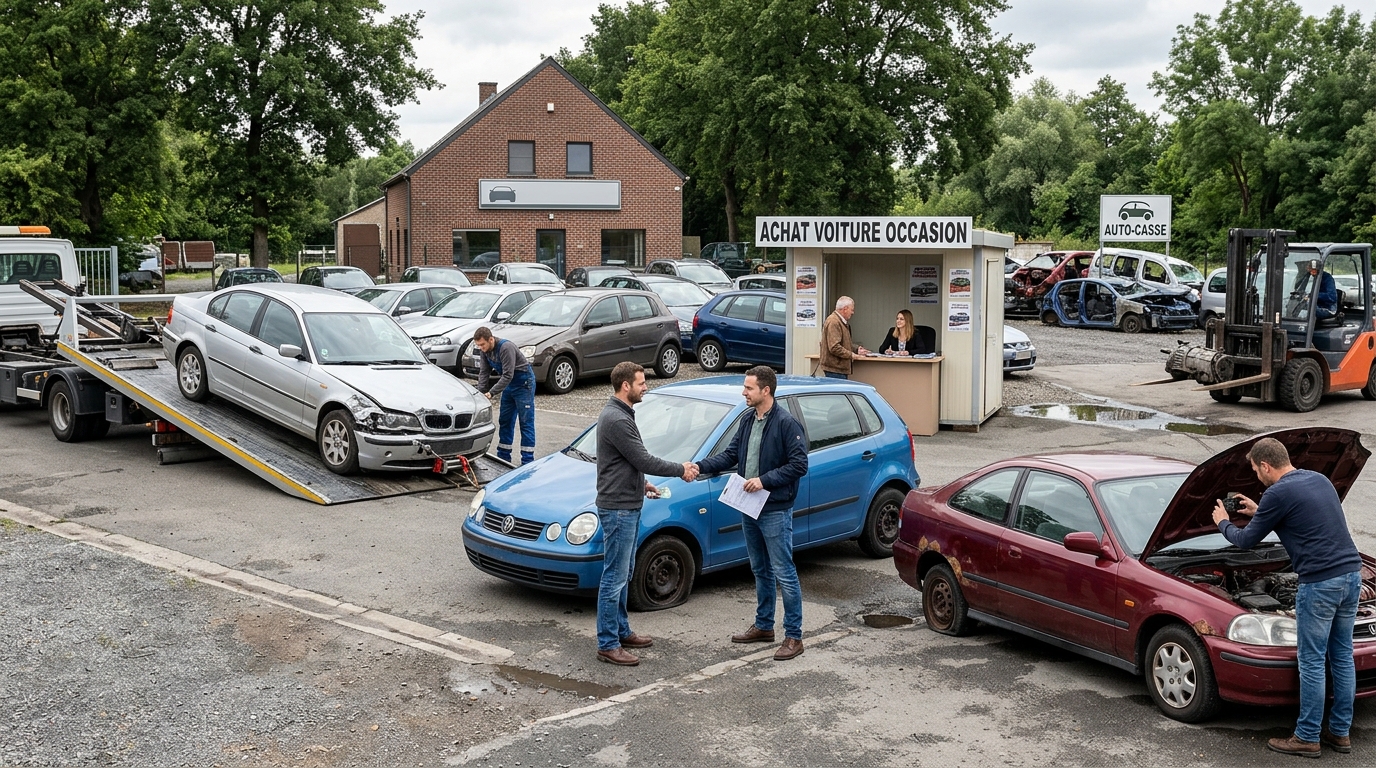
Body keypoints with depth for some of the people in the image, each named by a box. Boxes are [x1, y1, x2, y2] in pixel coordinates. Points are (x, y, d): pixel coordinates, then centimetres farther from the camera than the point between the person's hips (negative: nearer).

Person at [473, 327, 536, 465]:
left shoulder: (506, 347, -28)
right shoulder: (485, 351, -3)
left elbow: (508, 375, -30)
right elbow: (483, 373, -1)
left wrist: (491, 393, -30)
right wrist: (480, 393, -13)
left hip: (524, 382, -9)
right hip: (509, 384, 9)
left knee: (526, 422, -8)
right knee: (504, 421, 10)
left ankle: (527, 461, -8)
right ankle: (503, 457, 18)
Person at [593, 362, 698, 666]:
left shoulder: (620, 414, 12)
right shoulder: (616, 420, -21)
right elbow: (643, 460, -20)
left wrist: (641, 484, 19)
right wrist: (681, 470, -9)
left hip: (629, 507, 11)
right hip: (618, 509, -11)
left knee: (623, 575, 18)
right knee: (614, 578, -5)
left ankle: (621, 631, 29)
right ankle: (607, 644, 1)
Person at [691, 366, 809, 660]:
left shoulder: (786, 423, -15)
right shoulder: (748, 421, 8)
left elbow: (799, 465, -17)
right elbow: (730, 455, 10)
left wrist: (764, 480, -22)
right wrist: (700, 466, -4)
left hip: (776, 512, -8)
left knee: (784, 574, -2)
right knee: (760, 571, 18)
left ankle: (794, 637, 5)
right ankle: (763, 626, 31)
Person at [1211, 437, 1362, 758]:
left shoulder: (1278, 493, -11)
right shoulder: (1320, 480, 14)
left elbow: (1246, 541, -1)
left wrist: (1223, 523, 19)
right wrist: (1259, 512, 33)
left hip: (1320, 582, -8)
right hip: (1351, 575, 8)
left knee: (1312, 662, 2)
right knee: (1342, 656, 16)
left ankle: (1307, 738, 10)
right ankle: (1340, 732, 25)